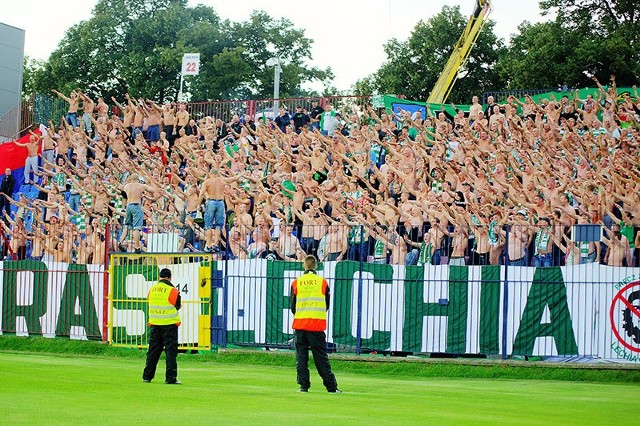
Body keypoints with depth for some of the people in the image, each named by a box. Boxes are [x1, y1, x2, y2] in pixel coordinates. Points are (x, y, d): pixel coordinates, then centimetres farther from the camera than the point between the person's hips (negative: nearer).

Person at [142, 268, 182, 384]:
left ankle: (147, 376, 14)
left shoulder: (152, 290, 6)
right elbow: (178, 306, -5)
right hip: (169, 323, -5)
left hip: (154, 324, 5)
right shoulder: (172, 291, -11)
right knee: (171, 350, -1)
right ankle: (170, 378, -4)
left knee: (153, 350, 13)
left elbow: (149, 300, 13)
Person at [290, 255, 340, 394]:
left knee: (301, 356, 6)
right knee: (321, 357, 3)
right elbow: (327, 304, 7)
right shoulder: (322, 282, 2)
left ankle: (304, 386, 0)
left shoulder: (296, 283, 3)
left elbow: (292, 306, 5)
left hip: (300, 324, 0)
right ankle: (331, 386, 2)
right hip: (317, 325, 0)